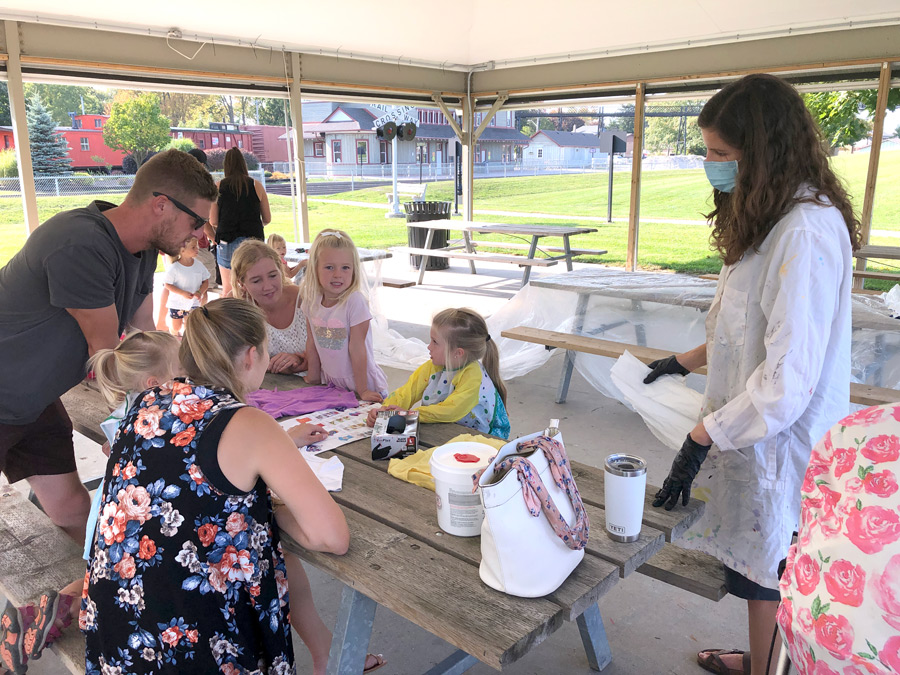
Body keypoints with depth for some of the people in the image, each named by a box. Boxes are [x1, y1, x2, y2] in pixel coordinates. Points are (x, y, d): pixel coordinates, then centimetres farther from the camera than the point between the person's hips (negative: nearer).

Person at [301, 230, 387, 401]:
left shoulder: (355, 301, -21)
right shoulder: (311, 300, -6)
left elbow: (357, 348, -20)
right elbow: (312, 342, 4)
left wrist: (362, 390, -17)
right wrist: (313, 377, 8)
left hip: (361, 382, -4)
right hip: (329, 382, 5)